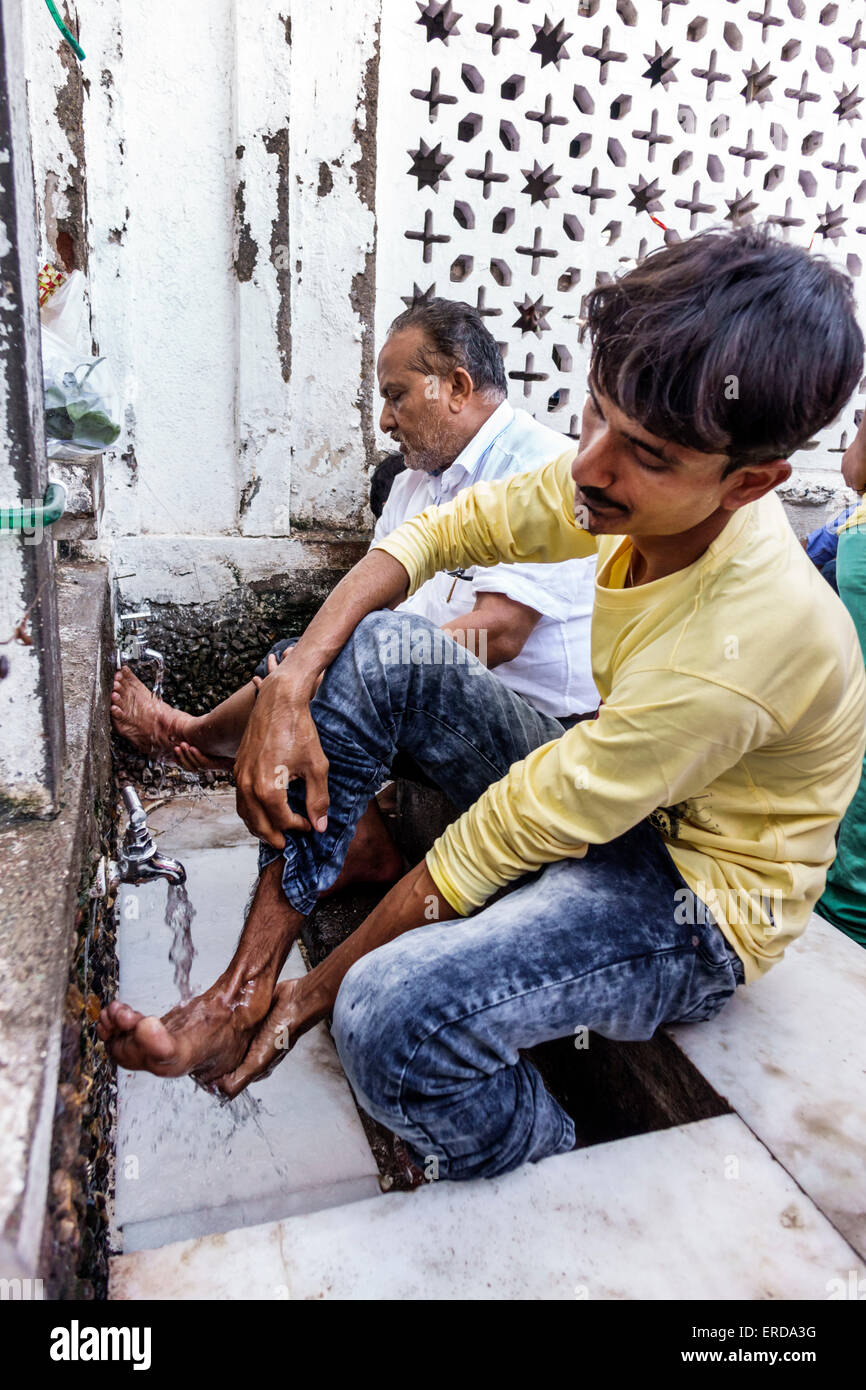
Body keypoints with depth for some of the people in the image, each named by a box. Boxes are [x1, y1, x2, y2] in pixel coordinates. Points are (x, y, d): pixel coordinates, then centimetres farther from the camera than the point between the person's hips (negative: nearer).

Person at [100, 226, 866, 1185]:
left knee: (393, 1019, -34)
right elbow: (436, 532, -5)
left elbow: (497, 847, -29)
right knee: (370, 649, -11)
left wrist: (316, 994, -16)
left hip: (699, 902, -7)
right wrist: (290, 685, -20)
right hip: (605, 800, 7)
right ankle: (238, 994, -7)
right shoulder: (632, 485, -13)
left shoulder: (739, 646, -35)